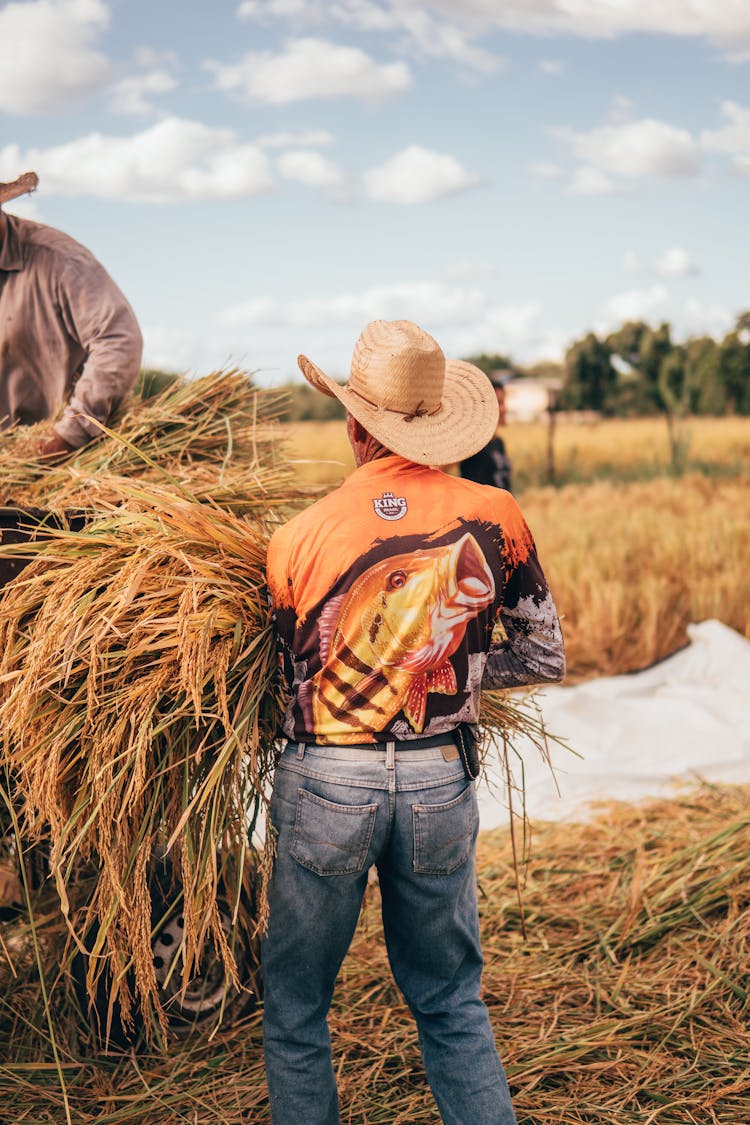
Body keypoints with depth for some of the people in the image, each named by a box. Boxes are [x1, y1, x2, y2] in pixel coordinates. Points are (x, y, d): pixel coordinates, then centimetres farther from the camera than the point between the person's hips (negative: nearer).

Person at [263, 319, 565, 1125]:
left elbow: (292, 673, 2)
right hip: (441, 783, 2)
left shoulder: (296, 540, -8)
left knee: (295, 1009, 16)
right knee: (452, 1006, 18)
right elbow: (545, 659, 5)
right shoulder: (495, 518, -5)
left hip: (326, 784, -2)